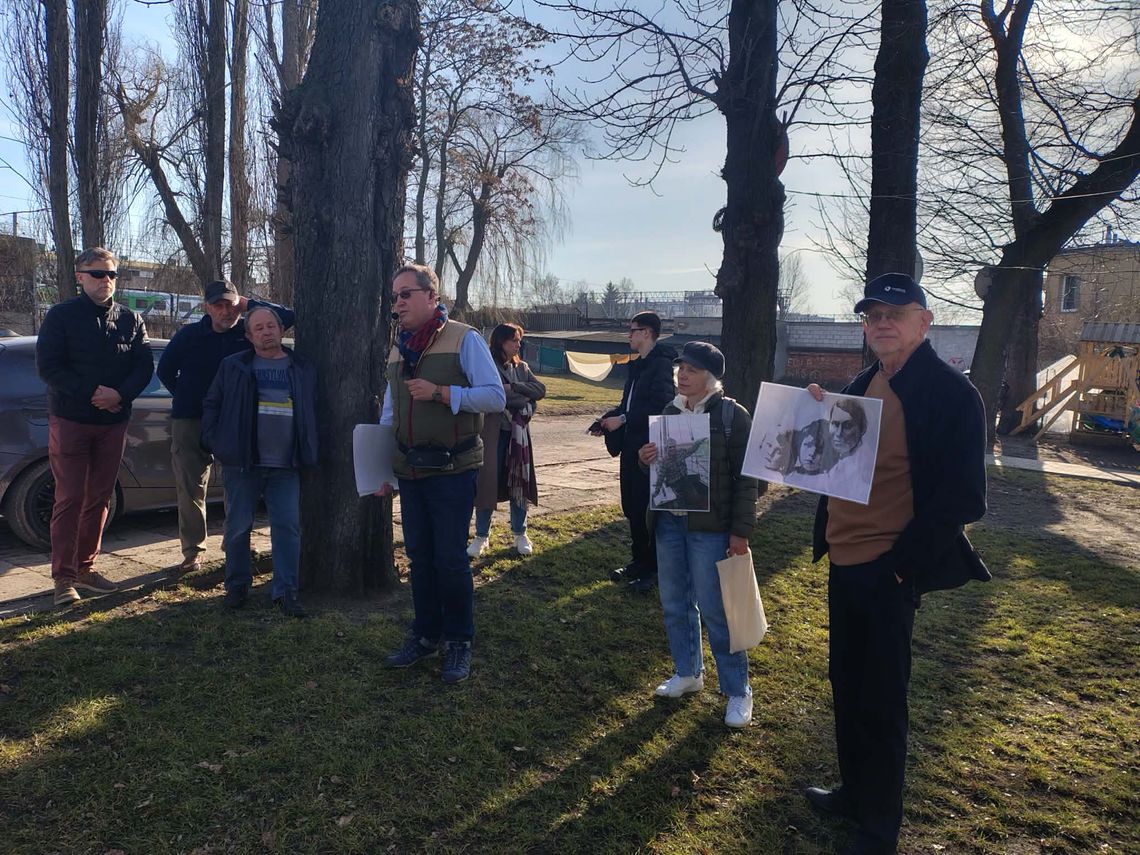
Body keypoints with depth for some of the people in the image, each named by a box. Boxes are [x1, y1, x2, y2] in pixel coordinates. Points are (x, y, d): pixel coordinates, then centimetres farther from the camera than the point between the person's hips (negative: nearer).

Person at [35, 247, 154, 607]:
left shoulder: (130, 320, 9)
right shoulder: (61, 316, -2)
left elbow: (144, 366, 2)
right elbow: (47, 366, -9)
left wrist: (120, 395, -16)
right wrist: (90, 394, -19)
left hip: (113, 422, 4)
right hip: (70, 420, -4)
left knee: (99, 498, 9)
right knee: (69, 499, -4)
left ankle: (85, 567, 21)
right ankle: (64, 577, 2)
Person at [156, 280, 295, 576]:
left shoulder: (248, 332, -1)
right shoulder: (189, 335, 2)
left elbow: (287, 317, -8)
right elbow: (165, 370, 15)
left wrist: (249, 304, -8)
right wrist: (186, 397, 9)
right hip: (190, 421, 1)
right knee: (190, 490, 2)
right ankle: (193, 554, 10)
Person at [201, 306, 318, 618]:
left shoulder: (303, 369, 9)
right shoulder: (233, 367, 6)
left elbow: (311, 413, 14)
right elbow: (211, 405, 10)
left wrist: (307, 452, 7)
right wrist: (215, 442, 0)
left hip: (286, 466, 1)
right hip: (241, 463, 0)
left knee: (288, 527, -2)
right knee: (238, 526, 7)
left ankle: (285, 591, 5)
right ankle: (237, 585, 23)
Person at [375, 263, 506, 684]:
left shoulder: (464, 339, -8)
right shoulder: (398, 349, 12)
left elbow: (495, 397, -14)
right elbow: (389, 413, 17)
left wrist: (440, 392, -22)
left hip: (452, 470, -6)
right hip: (410, 470, 6)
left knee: (450, 559, 0)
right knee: (419, 556, 13)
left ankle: (459, 643, 17)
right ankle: (424, 634, 28)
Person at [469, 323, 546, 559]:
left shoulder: (522, 368, 12)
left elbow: (540, 389, -1)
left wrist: (514, 388, -13)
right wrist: (524, 399, -9)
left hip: (518, 433, 5)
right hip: (493, 433, -5)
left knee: (519, 482, 9)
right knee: (488, 482, -1)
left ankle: (520, 534, 21)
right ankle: (481, 536, 11)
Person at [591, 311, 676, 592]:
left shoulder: (661, 364, -14)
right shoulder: (637, 365, 15)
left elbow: (661, 406, -23)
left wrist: (623, 419, -18)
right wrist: (606, 420, 3)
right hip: (631, 446, 9)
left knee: (649, 507, 0)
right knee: (632, 507, 14)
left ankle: (654, 568, 12)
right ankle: (639, 561, 26)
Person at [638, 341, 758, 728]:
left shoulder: (732, 415, -10)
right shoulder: (671, 411, 9)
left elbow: (746, 477, -10)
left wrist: (740, 531, -14)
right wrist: (645, 457, -4)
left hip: (709, 526, -6)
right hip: (669, 521, 6)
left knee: (715, 611, -1)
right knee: (674, 604, 15)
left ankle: (738, 691, 15)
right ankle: (687, 672, 34)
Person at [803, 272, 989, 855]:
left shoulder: (950, 393, -13)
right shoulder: (863, 385, 10)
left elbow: (961, 496, -16)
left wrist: (900, 563, -16)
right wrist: (823, 417, -2)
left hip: (888, 571, -7)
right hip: (844, 560, 7)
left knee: (881, 700, 7)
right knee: (847, 686, 19)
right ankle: (854, 792, 39)